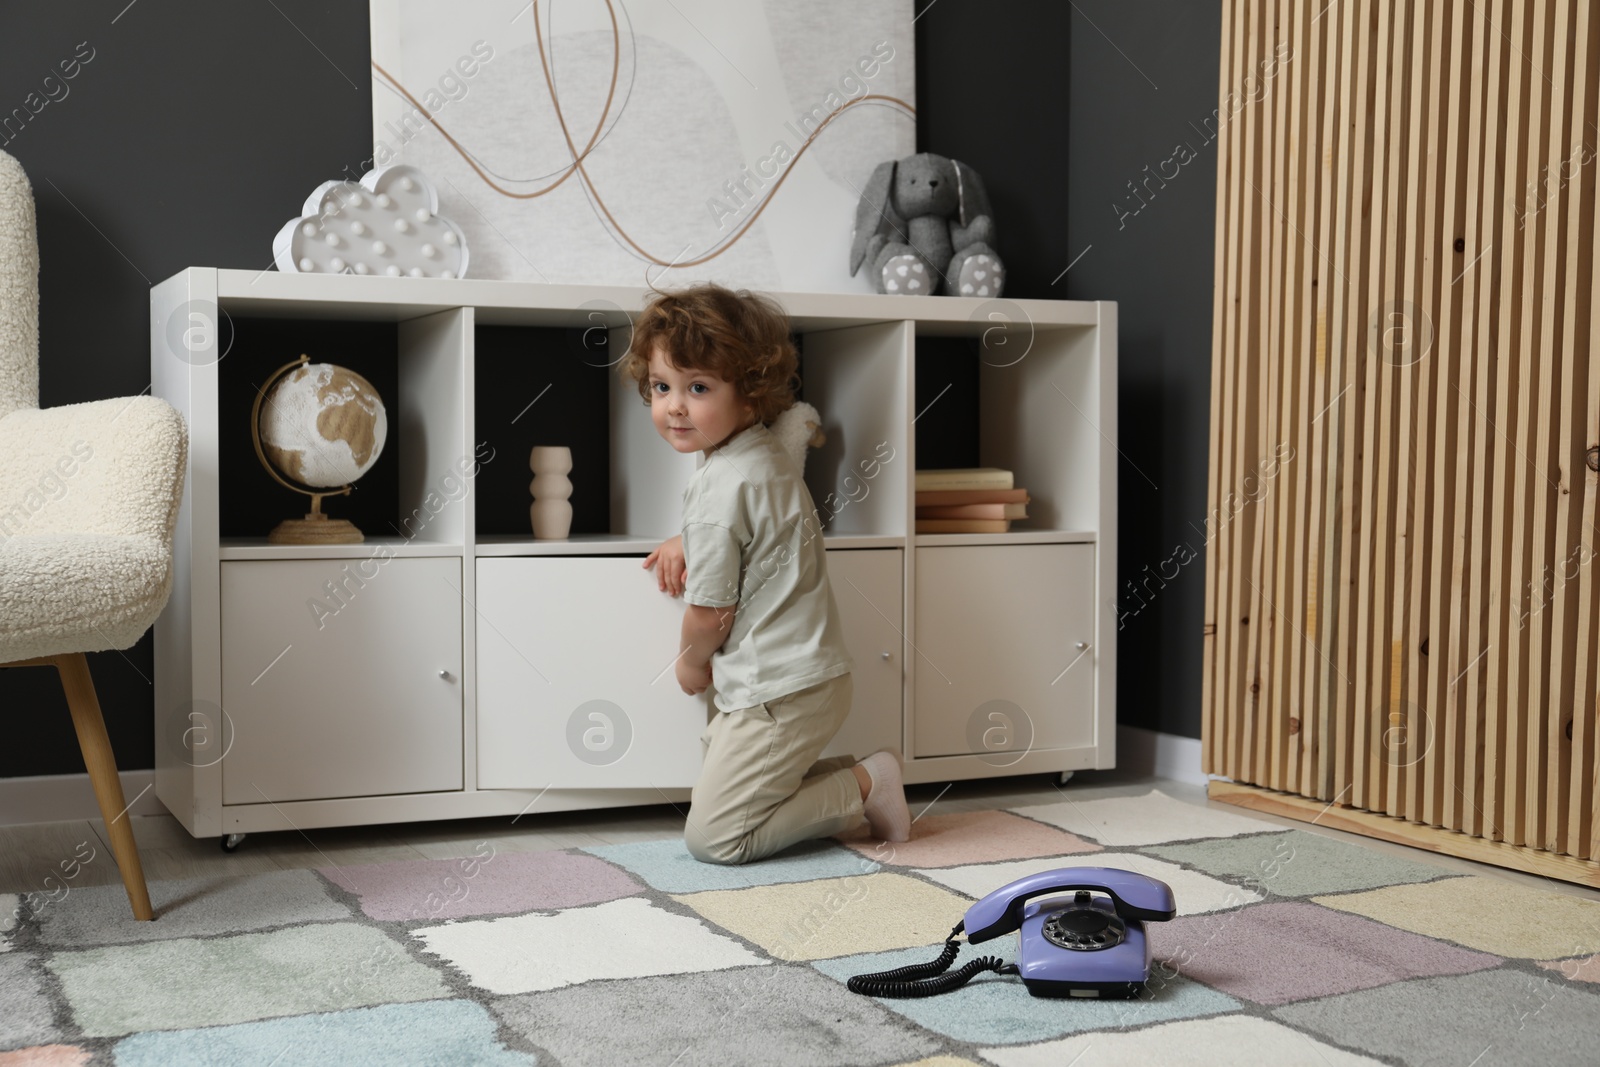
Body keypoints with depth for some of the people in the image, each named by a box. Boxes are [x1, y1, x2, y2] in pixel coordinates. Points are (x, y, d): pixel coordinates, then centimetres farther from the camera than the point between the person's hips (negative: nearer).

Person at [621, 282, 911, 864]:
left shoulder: (721, 489, -21)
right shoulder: (766, 452, 9)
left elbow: (711, 611, -14)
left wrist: (691, 662, 6)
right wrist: (687, 542, 17)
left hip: (780, 695, -10)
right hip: (810, 672, 10)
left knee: (712, 839, -5)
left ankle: (863, 789, -1)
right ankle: (861, 777, 14)